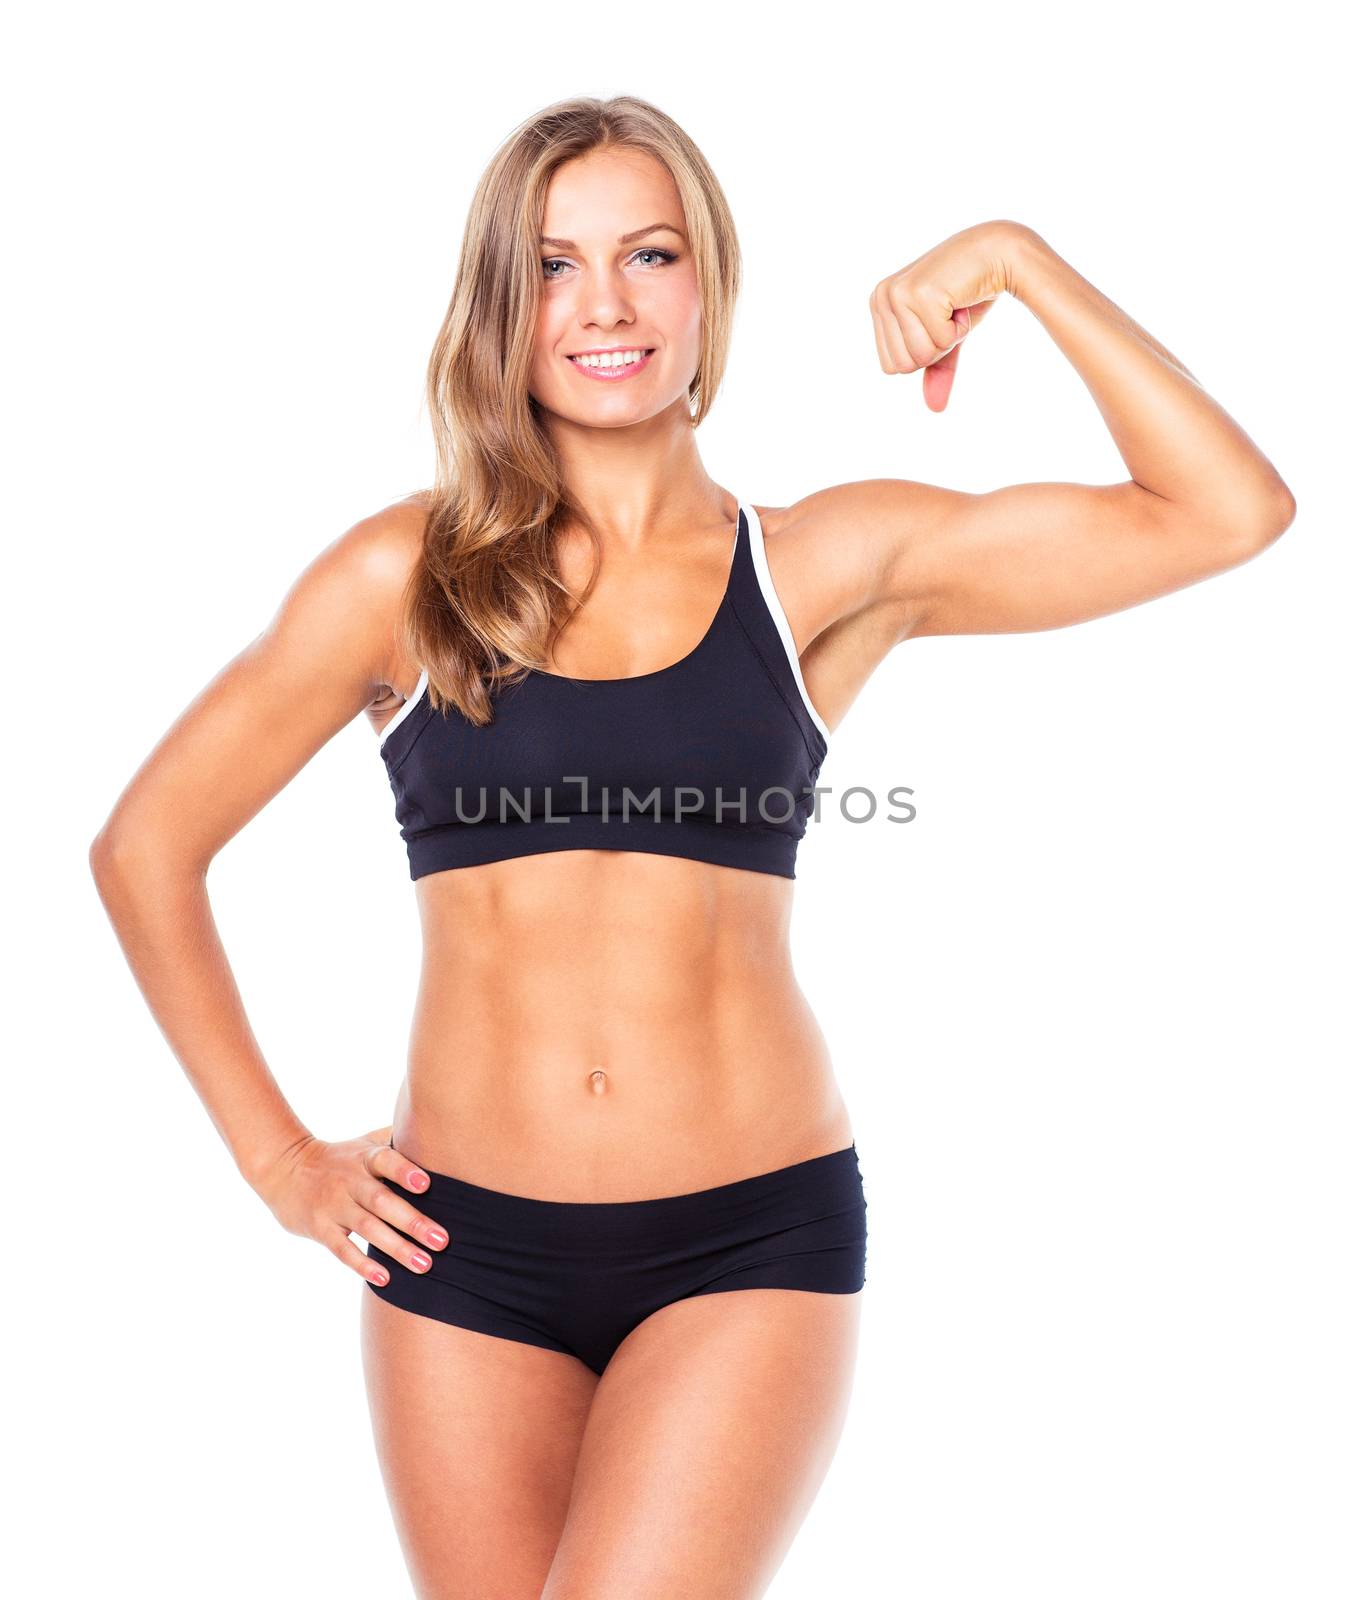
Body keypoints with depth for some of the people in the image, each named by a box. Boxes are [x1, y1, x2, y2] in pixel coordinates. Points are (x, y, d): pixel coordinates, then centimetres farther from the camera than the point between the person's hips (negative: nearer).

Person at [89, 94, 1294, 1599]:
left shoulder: (832, 563, 3)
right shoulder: (407, 572, 2)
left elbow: (1228, 511, 0)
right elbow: (145, 847, 8)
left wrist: (1015, 259, -4)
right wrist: (278, 1156, 5)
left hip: (749, 1244, -1)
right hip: (467, 1243, 2)